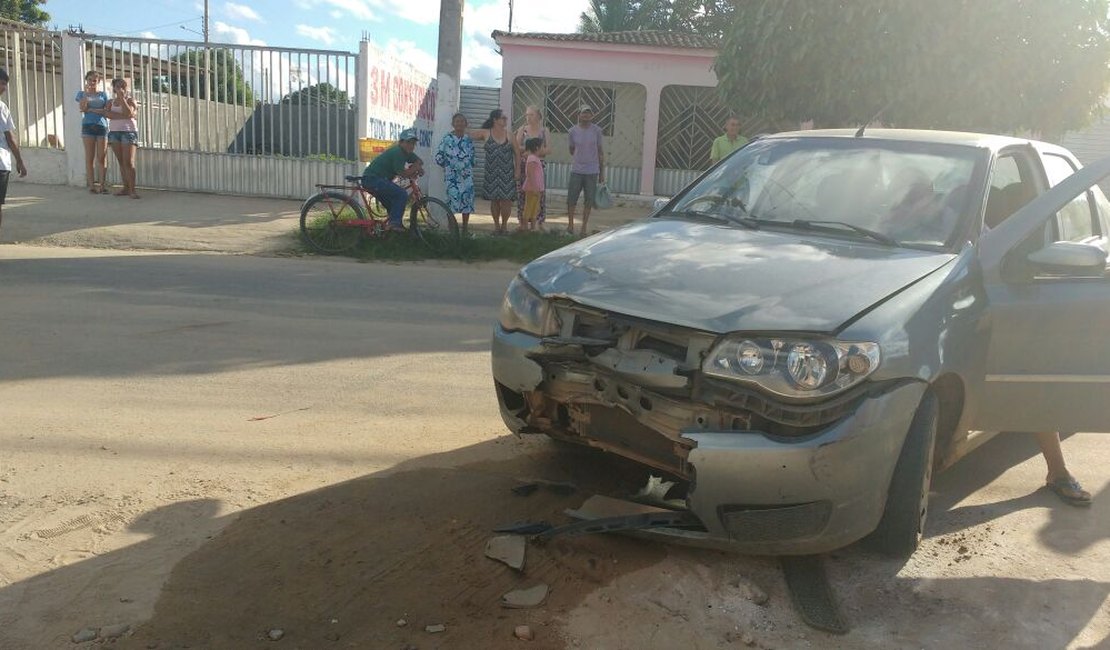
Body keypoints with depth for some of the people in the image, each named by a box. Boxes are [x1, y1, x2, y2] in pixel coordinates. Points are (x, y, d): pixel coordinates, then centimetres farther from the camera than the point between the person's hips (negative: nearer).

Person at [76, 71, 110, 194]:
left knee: (102, 157, -3)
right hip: (88, 126, 0)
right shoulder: (82, 93, 11)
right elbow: (82, 108, -5)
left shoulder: (103, 94, 12)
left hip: (102, 126, 0)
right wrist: (86, 92, -7)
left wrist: (92, 110, -8)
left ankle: (102, 185, -1)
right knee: (90, 157, -2)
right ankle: (91, 185, -1)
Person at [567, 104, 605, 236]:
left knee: (588, 201, 3)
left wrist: (602, 172, 2)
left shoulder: (597, 131, -1)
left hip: (592, 172, -1)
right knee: (571, 199, 1)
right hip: (576, 171, 1)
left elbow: (601, 152, 3)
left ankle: (584, 227, 13)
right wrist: (578, 160, 12)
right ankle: (570, 224, 16)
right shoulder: (572, 131, 0)